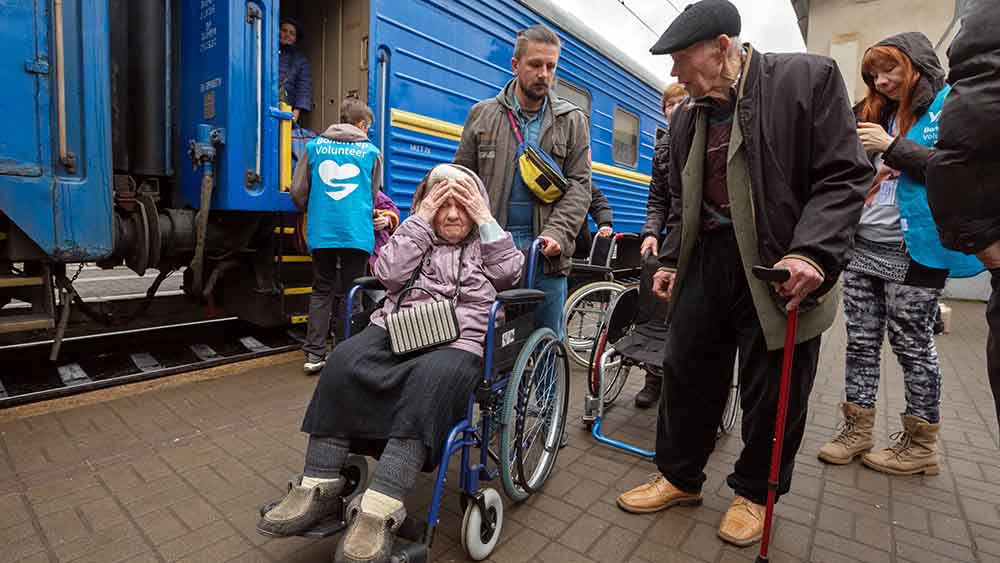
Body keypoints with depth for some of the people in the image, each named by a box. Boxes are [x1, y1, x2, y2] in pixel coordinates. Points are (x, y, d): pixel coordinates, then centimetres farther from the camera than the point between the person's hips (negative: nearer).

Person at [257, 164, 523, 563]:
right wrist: (419, 218, 3)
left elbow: (509, 273, 1)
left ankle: (380, 507, -36)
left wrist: (486, 219, 2)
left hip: (457, 342, -2)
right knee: (344, 361, -26)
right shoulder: (417, 238, 23)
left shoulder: (487, 242, 21)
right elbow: (389, 274, 4)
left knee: (431, 380, -35)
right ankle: (319, 485, -19)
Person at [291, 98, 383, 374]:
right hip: (357, 233, -1)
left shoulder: (314, 146, 9)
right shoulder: (371, 151, 6)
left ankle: (314, 353, 10)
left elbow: (298, 191, 8)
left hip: (321, 231, 2)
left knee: (321, 291, 13)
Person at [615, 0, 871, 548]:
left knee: (772, 390, 7)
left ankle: (753, 492, 29)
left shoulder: (808, 78, -4)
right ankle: (679, 476, 28)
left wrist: (813, 253, -21)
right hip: (706, 260, 5)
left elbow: (844, 175, -8)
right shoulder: (686, 116, 13)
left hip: (780, 267, -4)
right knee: (687, 373, 9)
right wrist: (670, 259, 9)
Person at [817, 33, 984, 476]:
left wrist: (892, 147, -17)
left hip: (912, 253, -6)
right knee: (861, 342, 7)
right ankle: (856, 429, 17)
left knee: (913, 346, 3)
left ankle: (922, 444, 18)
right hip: (861, 247, 6)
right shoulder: (877, 113, 17)